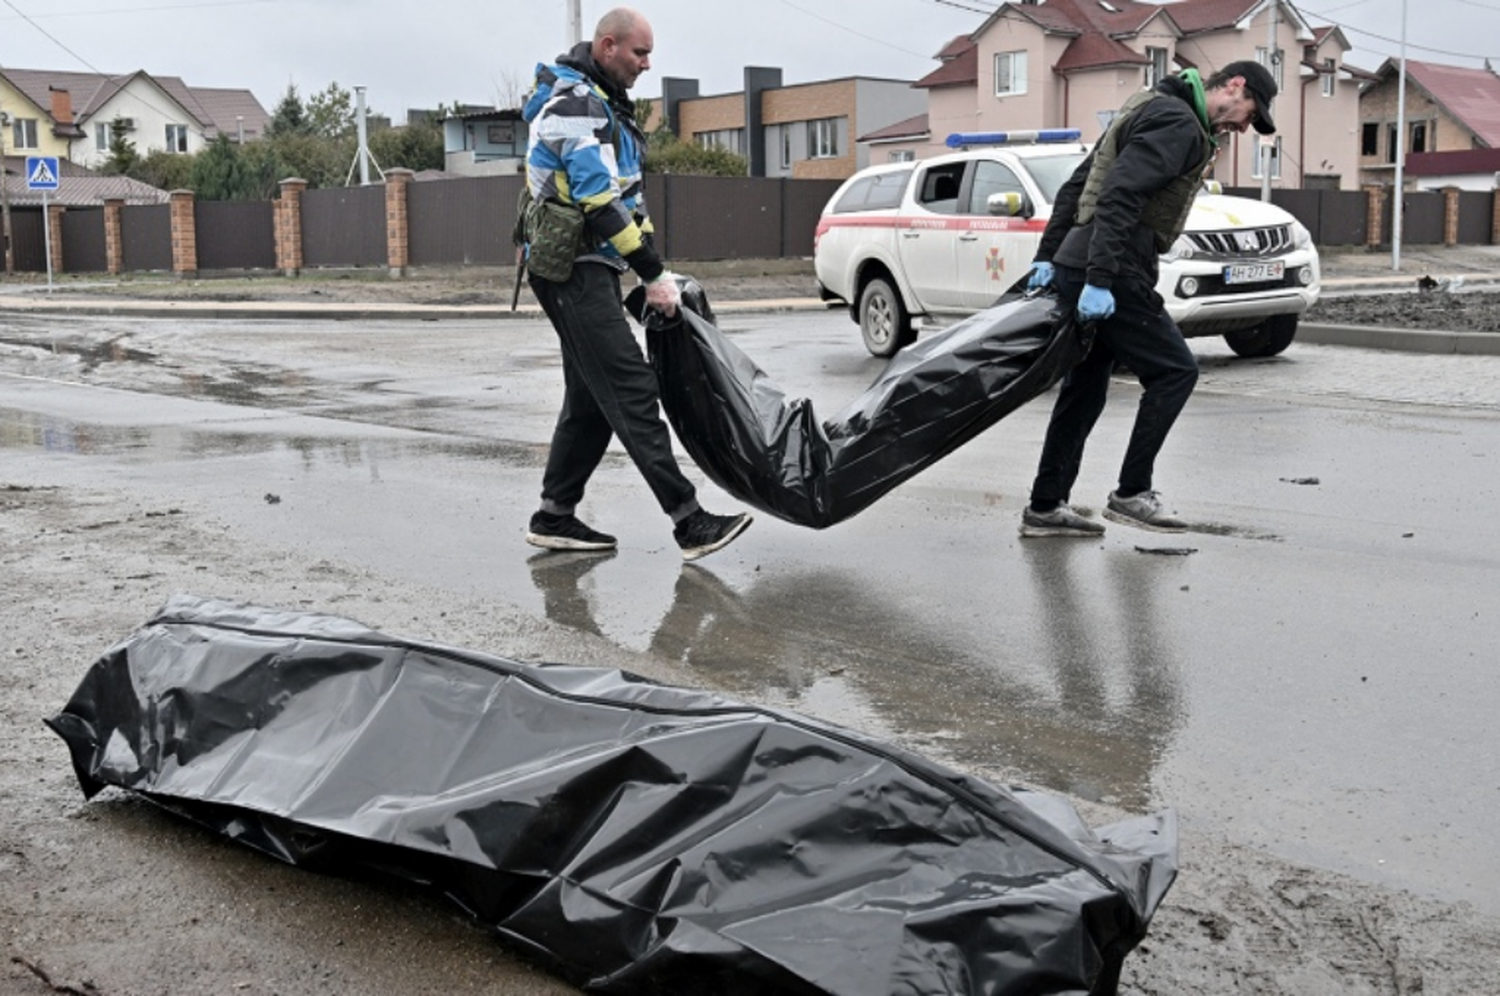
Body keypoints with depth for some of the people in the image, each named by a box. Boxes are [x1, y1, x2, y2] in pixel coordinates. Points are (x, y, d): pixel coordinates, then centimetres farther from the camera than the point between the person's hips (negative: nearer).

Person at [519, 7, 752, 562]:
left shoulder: (605, 104, 19)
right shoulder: (575, 104, -14)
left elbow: (627, 196, 20)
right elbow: (600, 201, -21)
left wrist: (654, 267, 11)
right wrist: (653, 275, -19)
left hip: (590, 270, 10)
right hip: (571, 270, -10)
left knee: (592, 398, 12)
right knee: (633, 392, -13)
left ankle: (554, 517, 19)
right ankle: (689, 524, -15)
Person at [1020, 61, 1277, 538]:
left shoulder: (1152, 108, 23)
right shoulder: (1178, 123, -9)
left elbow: (1075, 185, 21)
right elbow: (1120, 195, -22)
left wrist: (1048, 256, 15)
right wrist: (1100, 279, -27)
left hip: (1076, 266, 10)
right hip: (1107, 273, -10)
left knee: (1084, 389, 13)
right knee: (1175, 370, -1)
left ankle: (1045, 507, 17)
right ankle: (1131, 493, 2)